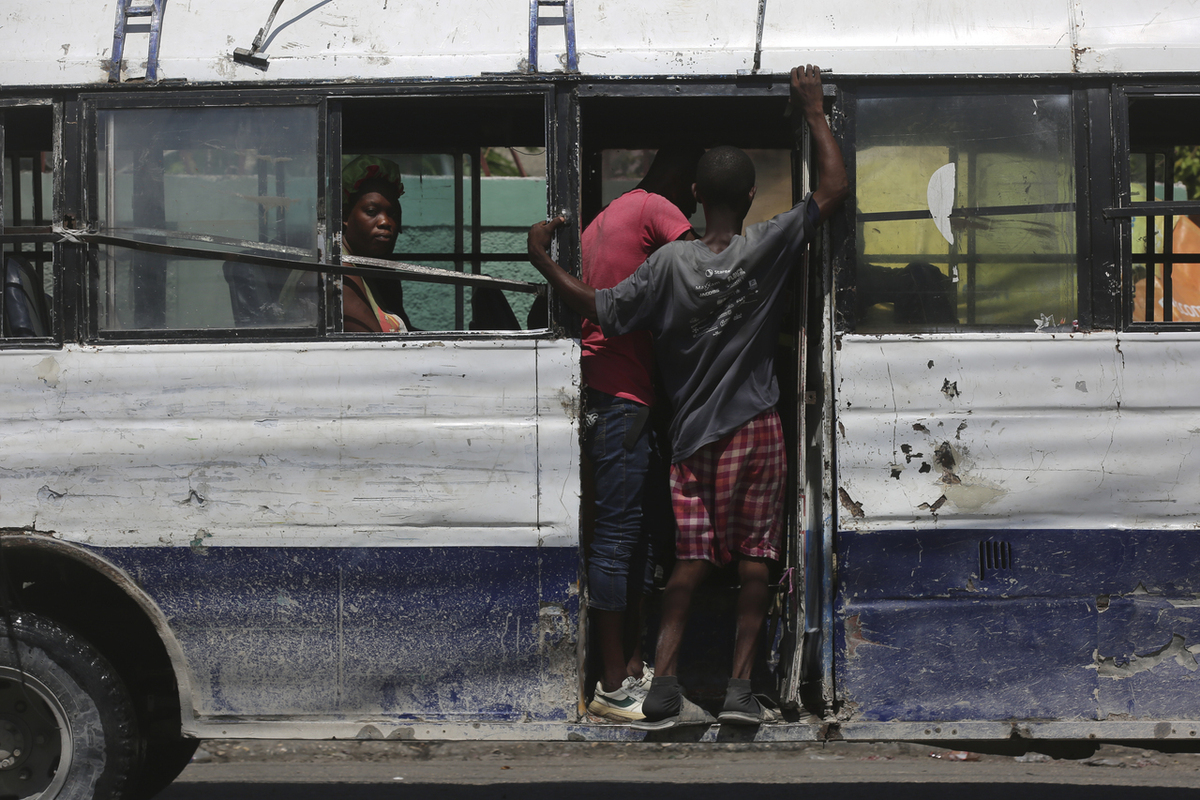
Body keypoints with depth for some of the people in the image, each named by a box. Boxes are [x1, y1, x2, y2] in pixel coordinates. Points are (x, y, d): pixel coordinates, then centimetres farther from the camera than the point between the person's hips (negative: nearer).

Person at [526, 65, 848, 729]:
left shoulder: (670, 263, -6)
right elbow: (834, 188, -3)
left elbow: (601, 310, -7)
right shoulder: (766, 248, -8)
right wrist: (813, 111, 5)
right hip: (754, 427, -2)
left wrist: (544, 263, 2)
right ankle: (740, 689, 1)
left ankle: (663, 692, -4)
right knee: (754, 560, 4)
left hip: (691, 433, 2)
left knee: (690, 561, 4)